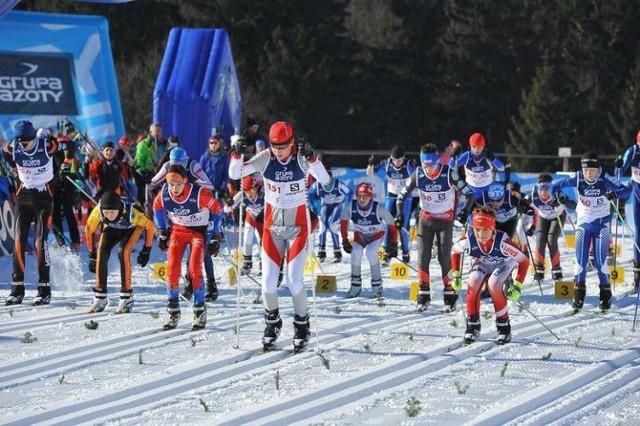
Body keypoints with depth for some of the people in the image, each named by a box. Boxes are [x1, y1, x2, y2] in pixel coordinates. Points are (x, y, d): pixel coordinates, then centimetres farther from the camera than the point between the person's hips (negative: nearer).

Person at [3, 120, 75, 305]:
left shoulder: (47, 144, -19)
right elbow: (5, 152, 16)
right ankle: (17, 287, 0)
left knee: (40, 241, -12)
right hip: (24, 195, 3)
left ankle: (44, 289, -8)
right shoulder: (12, 148, -10)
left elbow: (71, 145, -2)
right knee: (19, 240, -4)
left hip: (44, 196, -3)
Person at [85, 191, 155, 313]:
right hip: (111, 228, 3)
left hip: (132, 228, -3)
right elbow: (89, 229, -15)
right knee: (102, 253, -19)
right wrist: (92, 255, -9)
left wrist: (146, 250, -20)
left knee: (123, 252, -26)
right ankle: (100, 297, -10)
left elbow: (150, 225, -24)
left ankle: (127, 297, -19)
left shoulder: (131, 212, -42)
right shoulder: (98, 211, -35)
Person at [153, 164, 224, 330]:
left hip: (199, 231, -3)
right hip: (178, 231, 3)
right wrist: (162, 233, 10)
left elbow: (218, 211, -13)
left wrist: (216, 238, -9)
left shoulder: (199, 194, -29)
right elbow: (157, 208, 7)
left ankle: (200, 311, -7)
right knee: (172, 269, -12)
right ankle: (173, 313, 0)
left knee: (194, 269, -20)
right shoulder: (164, 194, -18)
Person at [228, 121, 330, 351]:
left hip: (298, 226, -2)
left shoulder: (301, 158, -13)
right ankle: (272, 321, 22)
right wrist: (237, 154, -28)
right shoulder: (266, 158, -8)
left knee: (295, 280, -8)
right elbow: (235, 174, -10)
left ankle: (302, 324, 13)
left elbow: (324, 179, -25)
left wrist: (311, 158, -40)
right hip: (272, 226, 2)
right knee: (268, 280, -2)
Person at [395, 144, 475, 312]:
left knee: (444, 258, -5)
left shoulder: (449, 174, -20)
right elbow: (402, 195, -1)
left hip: (445, 220, -2)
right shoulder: (418, 175, -13)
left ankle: (450, 294, 7)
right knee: (423, 257, -3)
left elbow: (469, 193, -16)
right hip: (426, 219, 2)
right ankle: (424, 294, 6)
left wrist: (465, 210, -32)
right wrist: (399, 214, -11)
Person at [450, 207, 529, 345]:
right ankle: (473, 325, -8)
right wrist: (455, 275, -10)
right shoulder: (469, 240, -31)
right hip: (481, 262, 3)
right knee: (473, 282, -25)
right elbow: (454, 250, -6)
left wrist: (518, 286, -30)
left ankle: (504, 327, -10)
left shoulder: (502, 241, -40)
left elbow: (524, 260, -29)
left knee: (494, 285, -29)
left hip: (503, 263, -3)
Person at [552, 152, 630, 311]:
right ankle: (579, 293, 9)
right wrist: (556, 195, -27)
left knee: (600, 259, -6)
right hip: (583, 222, 2)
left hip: (601, 223, -2)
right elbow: (556, 185, -6)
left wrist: (615, 193, -43)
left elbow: (626, 190, -23)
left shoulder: (604, 179, -18)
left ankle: (606, 294, 7)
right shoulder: (578, 178, -13)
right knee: (580, 258, -3)